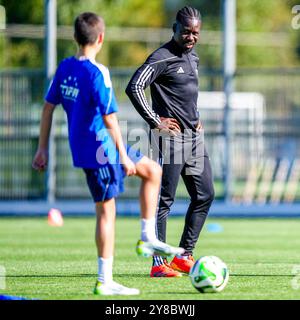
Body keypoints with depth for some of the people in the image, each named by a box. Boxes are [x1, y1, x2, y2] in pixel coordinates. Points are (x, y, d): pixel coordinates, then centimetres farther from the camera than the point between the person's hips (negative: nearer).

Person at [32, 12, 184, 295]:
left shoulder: (65, 67, 5)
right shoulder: (97, 73, -20)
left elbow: (48, 107, 10)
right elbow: (109, 118, -22)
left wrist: (42, 149, 16)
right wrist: (123, 156, -16)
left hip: (81, 148, 9)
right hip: (99, 149, -9)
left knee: (152, 171, 17)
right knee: (106, 209, -2)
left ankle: (148, 239, 16)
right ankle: (104, 281, 1)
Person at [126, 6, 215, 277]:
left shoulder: (193, 57, 15)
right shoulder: (162, 57, -12)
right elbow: (134, 87, -21)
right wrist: (155, 121, -19)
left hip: (194, 136, 9)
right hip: (171, 136, -9)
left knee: (205, 195, 9)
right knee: (164, 199, -6)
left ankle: (184, 256, 16)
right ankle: (158, 263, -4)